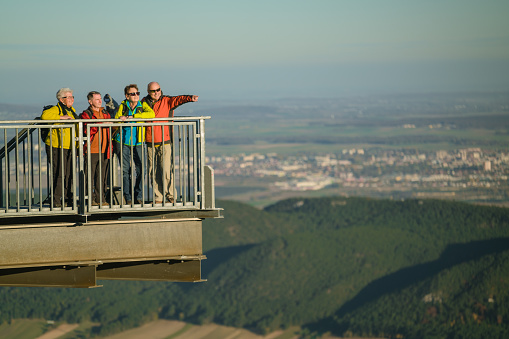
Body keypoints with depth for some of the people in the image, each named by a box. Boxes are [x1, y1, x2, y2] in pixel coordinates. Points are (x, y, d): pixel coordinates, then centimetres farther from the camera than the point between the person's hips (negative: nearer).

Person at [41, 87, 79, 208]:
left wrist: (77, 146, 27)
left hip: (69, 148, 8)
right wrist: (61, 117, -24)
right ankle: (56, 201, -5)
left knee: (69, 174, 10)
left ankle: (68, 199, 19)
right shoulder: (56, 110, -7)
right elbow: (44, 115, -28)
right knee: (59, 174, -10)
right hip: (57, 148, -8)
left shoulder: (72, 111, 18)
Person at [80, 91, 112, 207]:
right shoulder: (85, 114, 0)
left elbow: (110, 130, 25)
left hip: (104, 150, 5)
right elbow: (87, 130, -15)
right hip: (91, 150, -5)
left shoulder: (106, 114, 18)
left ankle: (101, 199, 11)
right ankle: (90, 200, -2)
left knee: (102, 177, 6)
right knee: (90, 176, -5)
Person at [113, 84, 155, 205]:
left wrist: (133, 116, -22)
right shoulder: (122, 106, 4)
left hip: (137, 143, -1)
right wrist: (120, 119, -12)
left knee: (140, 169, -6)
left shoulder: (143, 105, 0)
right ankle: (128, 198, 8)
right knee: (126, 170, 1)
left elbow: (151, 114, -21)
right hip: (123, 142, 1)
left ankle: (138, 196, 6)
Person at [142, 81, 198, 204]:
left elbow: (178, 99, -22)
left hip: (165, 142, -4)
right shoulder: (144, 102, 10)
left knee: (166, 170, -8)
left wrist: (190, 98, -40)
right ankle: (158, 197, 15)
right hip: (150, 143, 4)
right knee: (153, 172, 6)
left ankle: (170, 195, 4)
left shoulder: (166, 101, -2)